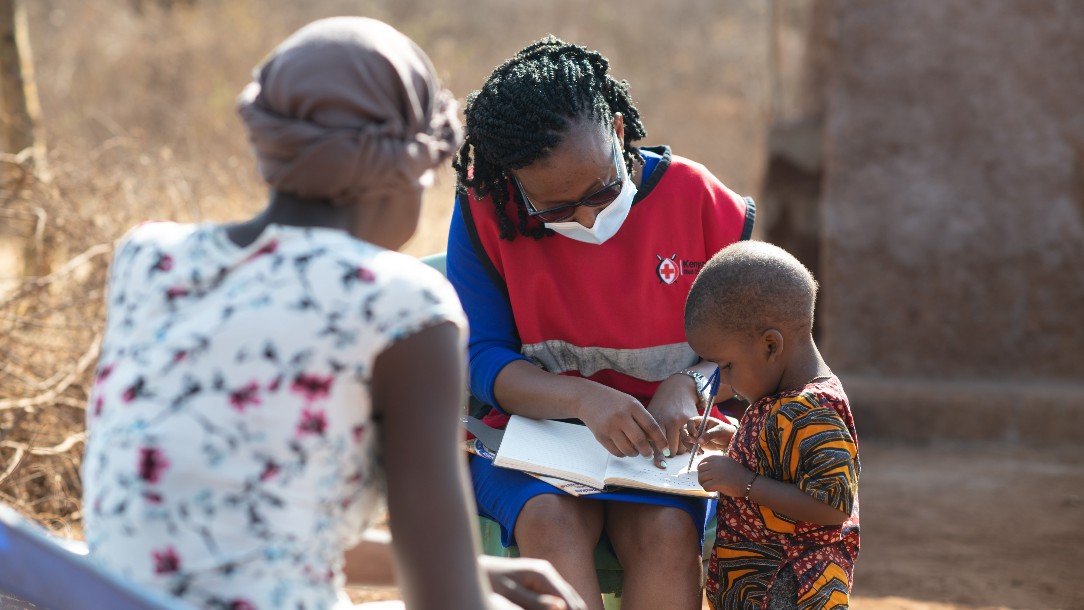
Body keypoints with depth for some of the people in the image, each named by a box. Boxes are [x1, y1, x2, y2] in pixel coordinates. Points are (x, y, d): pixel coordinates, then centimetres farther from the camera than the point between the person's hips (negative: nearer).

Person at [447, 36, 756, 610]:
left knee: (666, 531, -32)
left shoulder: (694, 197, -5)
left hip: (662, 442, 0)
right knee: (551, 520, -34)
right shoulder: (485, 211, -6)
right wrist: (584, 398, -24)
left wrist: (688, 385, -17)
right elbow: (481, 358, -6)